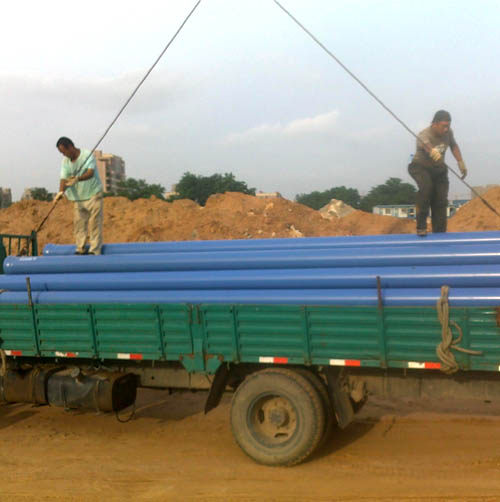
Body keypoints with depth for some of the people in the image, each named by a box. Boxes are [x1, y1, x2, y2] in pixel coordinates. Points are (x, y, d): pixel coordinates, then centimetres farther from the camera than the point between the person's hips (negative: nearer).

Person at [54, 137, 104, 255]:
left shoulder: (87, 155, -12)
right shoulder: (65, 161, 5)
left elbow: (90, 173, -26)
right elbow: (64, 178, -3)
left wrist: (77, 179, -42)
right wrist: (61, 192, -22)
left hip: (93, 194, -5)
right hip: (78, 197, 6)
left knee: (94, 222, -7)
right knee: (78, 223, 4)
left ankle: (94, 250, -3)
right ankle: (81, 249, 12)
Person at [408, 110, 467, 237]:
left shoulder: (448, 132, -10)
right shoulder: (424, 135, -30)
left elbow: (454, 146, 11)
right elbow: (426, 144, -54)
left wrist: (461, 163, 10)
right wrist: (432, 151, -76)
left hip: (439, 169, 6)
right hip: (420, 167, -5)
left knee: (441, 200, 0)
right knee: (426, 186, -35)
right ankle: (421, 226, -27)